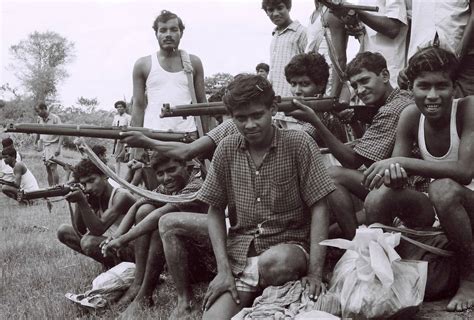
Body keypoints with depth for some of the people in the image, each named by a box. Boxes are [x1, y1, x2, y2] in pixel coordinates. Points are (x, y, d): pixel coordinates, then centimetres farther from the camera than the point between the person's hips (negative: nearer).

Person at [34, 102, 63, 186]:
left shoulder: (55, 118, -10)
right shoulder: (40, 119, 8)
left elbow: (61, 133, -12)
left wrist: (58, 147, -19)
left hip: (53, 145, -6)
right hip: (45, 146, 6)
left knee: (53, 167, -15)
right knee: (48, 169, 8)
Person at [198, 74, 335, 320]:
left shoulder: (299, 144, -7)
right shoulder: (226, 150, 2)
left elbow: (319, 208, -8)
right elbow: (215, 212, 6)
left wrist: (315, 272, -18)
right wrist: (223, 269, -7)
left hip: (290, 246, -1)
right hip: (240, 251, 1)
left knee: (276, 264, -36)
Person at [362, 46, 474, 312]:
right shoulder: (411, 116, -4)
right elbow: (397, 171, -5)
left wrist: (402, 162, -31)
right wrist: (392, 171, -31)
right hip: (437, 211, 4)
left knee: (443, 188, -36)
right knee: (379, 198, -20)